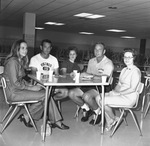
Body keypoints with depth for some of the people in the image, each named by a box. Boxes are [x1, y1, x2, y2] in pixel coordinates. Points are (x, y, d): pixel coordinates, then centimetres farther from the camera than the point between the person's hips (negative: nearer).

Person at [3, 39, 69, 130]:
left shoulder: (20, 61, 15)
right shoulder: (13, 61, -16)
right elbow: (15, 83, -20)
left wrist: (31, 85, 1)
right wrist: (31, 88, -14)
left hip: (20, 88, 9)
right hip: (14, 93, -9)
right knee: (45, 96, -16)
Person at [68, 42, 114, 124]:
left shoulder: (108, 63, -8)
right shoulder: (91, 61, 15)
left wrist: (89, 75, -20)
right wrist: (83, 75, -8)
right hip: (90, 85, 7)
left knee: (86, 96, -34)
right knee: (71, 93, -11)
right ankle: (87, 109, 10)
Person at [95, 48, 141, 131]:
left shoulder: (135, 71, -14)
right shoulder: (124, 70, 14)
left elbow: (132, 89, -20)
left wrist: (118, 93, -18)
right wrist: (114, 91, -3)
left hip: (129, 98, -9)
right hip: (120, 94, 9)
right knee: (98, 97, -7)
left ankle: (114, 119, 5)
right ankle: (109, 124, -2)